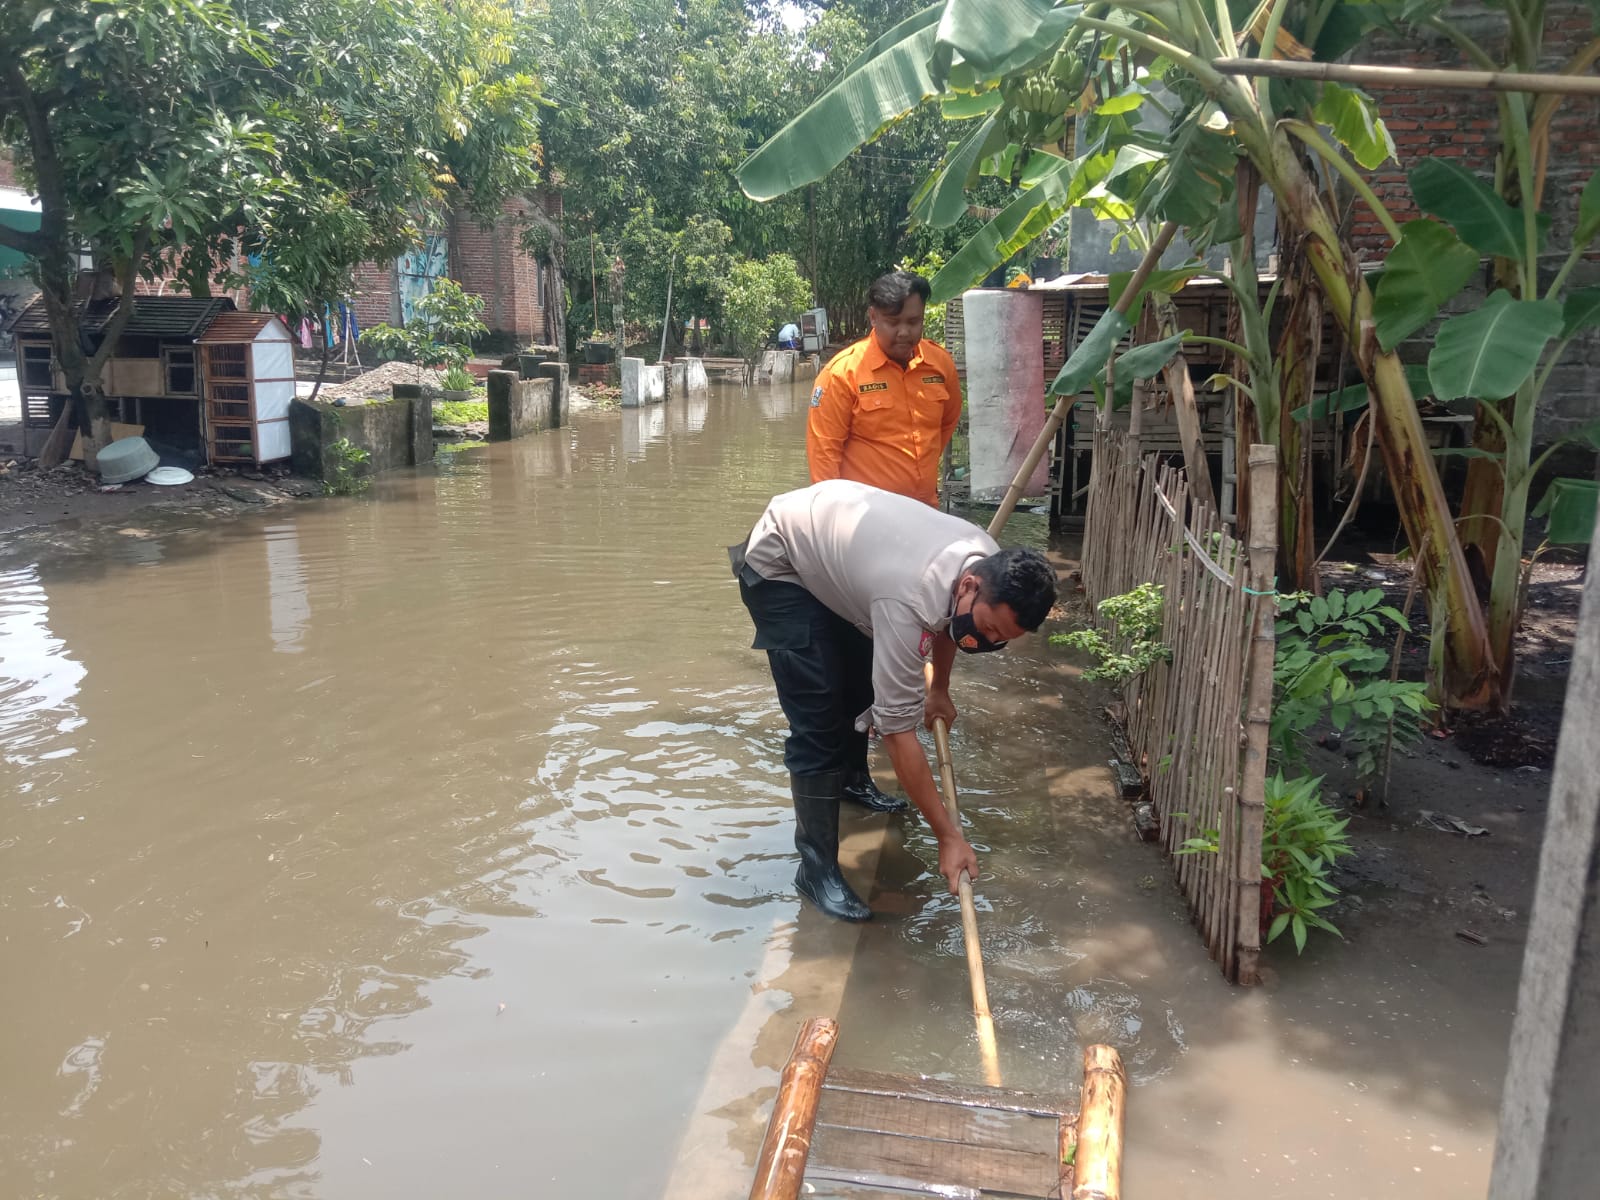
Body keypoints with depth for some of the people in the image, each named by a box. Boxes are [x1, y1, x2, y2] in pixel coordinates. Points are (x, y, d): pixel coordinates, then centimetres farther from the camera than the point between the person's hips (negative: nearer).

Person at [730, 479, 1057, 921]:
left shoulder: (990, 564, -15)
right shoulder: (909, 601, -41)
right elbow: (898, 730, -36)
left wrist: (940, 690, 23)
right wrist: (949, 836, -32)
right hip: (778, 560, -8)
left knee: (863, 684, 20)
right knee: (819, 717, -14)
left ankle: (849, 781, 47)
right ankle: (817, 865, -3)